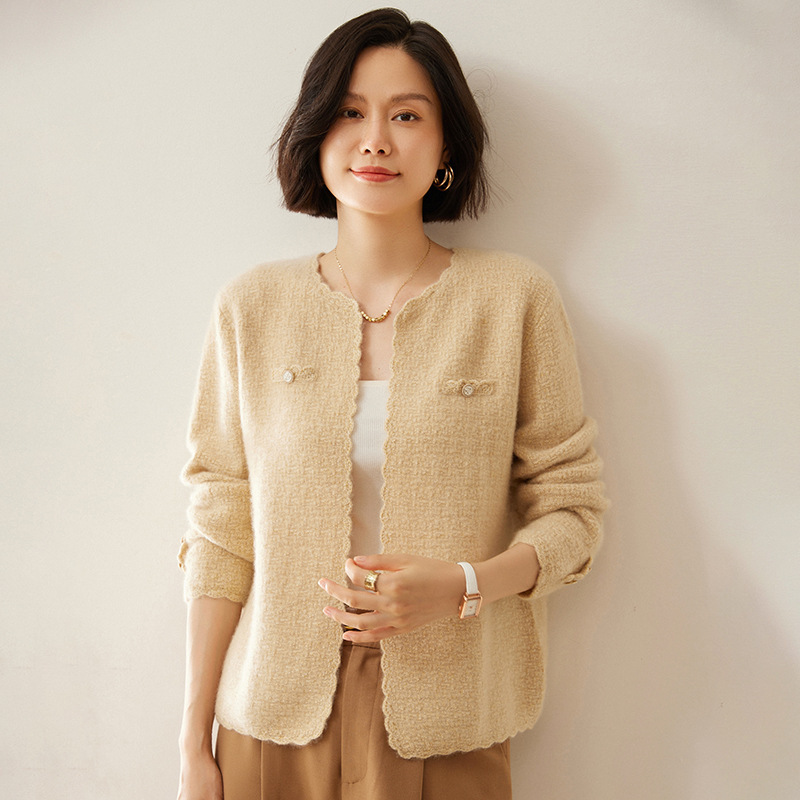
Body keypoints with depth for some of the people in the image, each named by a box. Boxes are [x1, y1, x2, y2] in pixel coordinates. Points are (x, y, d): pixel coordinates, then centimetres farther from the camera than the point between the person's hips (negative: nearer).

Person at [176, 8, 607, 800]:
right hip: (276, 714, 1)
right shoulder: (252, 307, 0)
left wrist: (462, 585, -19)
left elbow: (571, 507, 0)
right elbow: (221, 531, 0)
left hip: (445, 724, -1)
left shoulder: (516, 298, -4)